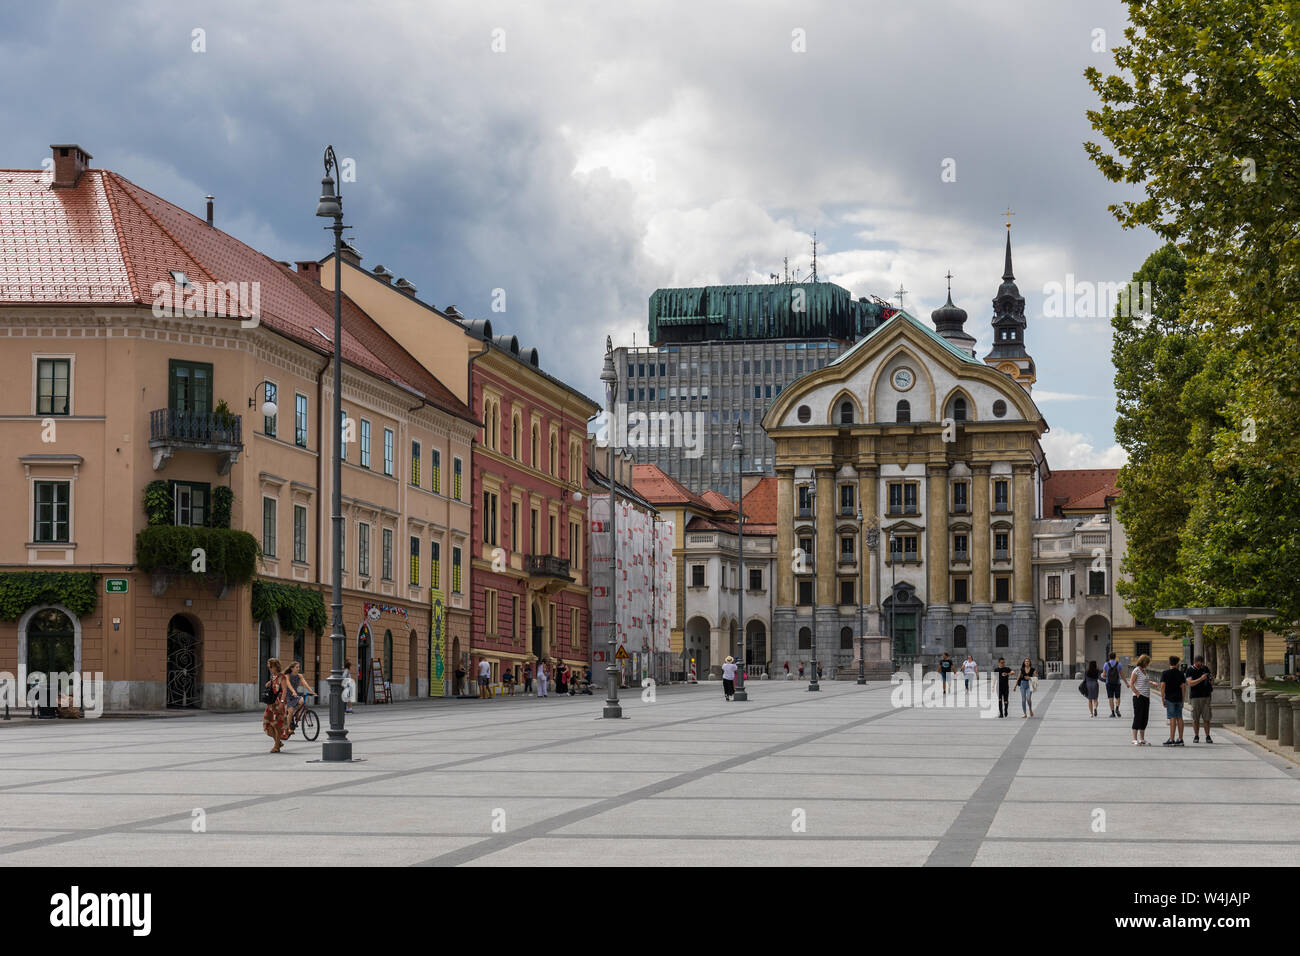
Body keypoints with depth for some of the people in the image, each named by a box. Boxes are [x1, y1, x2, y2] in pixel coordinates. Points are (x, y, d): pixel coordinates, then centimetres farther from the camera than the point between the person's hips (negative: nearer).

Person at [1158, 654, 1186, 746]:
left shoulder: (1165, 674, -5)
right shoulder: (1180, 674, 4)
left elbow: (1162, 686, -9)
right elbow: (1183, 687, 5)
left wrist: (1162, 699, -3)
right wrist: (1182, 700, 11)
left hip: (1170, 698, -4)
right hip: (1179, 699, 4)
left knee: (1172, 718, -6)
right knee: (1179, 718, 8)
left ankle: (1171, 740, -7)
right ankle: (1180, 739, 11)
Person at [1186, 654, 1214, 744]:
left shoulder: (1205, 669, 12)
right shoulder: (1190, 671, 0)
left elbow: (1210, 679, 23)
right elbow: (1190, 683, -12)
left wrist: (1211, 682, 0)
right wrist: (1201, 679, -20)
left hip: (1206, 696, 3)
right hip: (1195, 697, -3)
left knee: (1206, 718, -1)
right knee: (1195, 718, -1)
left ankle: (1208, 737, 1)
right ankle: (1196, 737, 6)